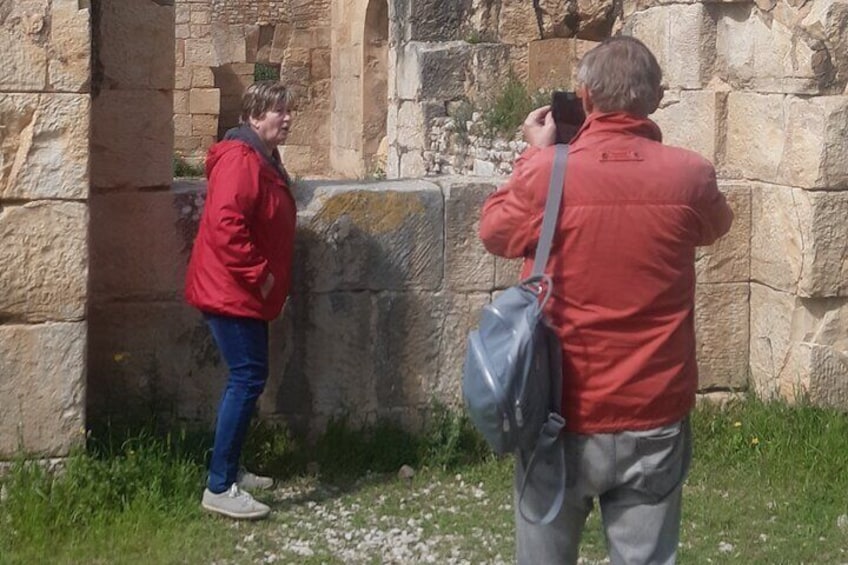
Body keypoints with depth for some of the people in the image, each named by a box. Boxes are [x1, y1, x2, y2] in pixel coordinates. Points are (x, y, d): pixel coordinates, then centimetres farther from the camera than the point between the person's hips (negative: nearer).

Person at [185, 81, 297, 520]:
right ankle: (219, 489, -9)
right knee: (248, 379, -12)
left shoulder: (264, 161, 15)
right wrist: (258, 273, -22)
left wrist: (273, 280, 20)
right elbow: (225, 225, -29)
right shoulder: (240, 160, -18)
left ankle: (230, 471, 26)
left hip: (247, 294, 11)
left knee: (248, 379, 15)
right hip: (230, 291, -11)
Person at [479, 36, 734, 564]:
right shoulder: (689, 175, -7)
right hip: (654, 421, 1)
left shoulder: (548, 172, -13)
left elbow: (495, 232, 7)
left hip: (562, 417, -1)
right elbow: (718, 225, 17)